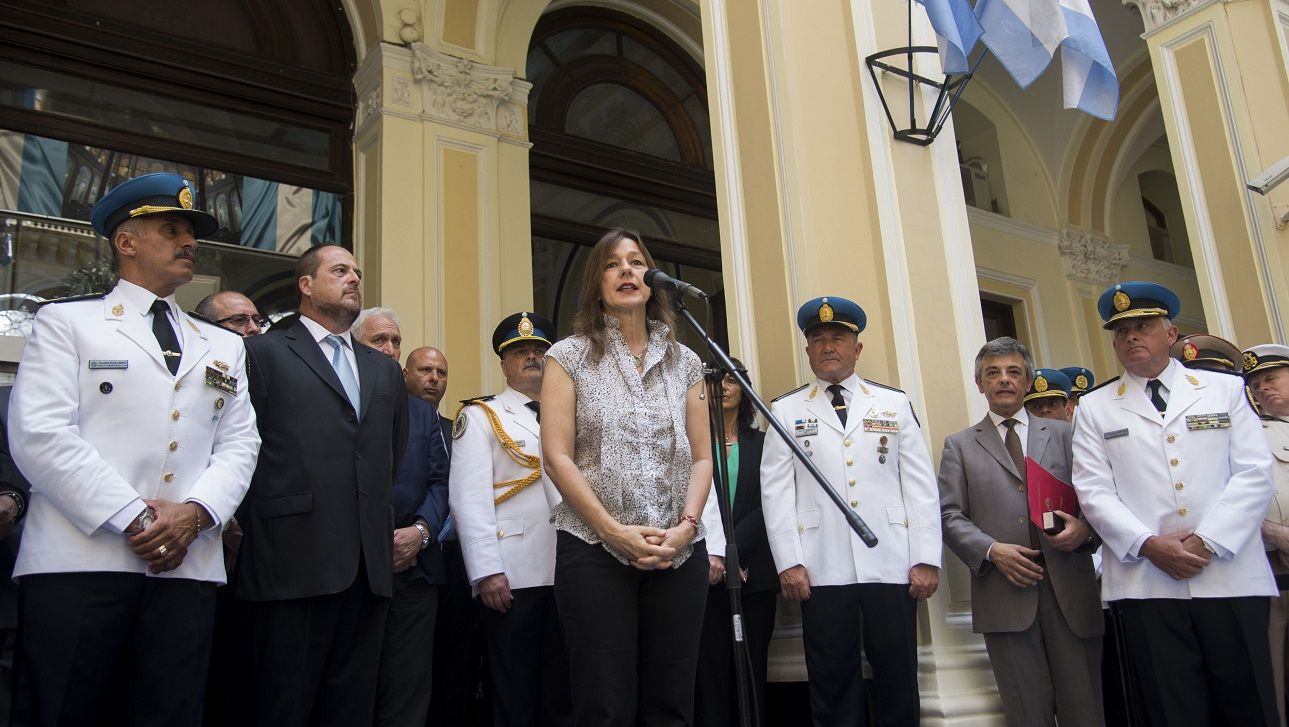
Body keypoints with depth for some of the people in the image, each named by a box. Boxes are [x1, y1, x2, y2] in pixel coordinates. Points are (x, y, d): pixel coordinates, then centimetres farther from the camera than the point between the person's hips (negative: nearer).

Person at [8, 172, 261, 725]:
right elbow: (39, 435, -5)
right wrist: (132, 520, -12)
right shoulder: (67, 322, 9)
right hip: (80, 560, -3)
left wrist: (195, 512, -8)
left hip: (187, 565, 4)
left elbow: (238, 444, 11)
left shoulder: (223, 346, 22)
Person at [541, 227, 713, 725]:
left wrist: (686, 527, -7)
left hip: (679, 552, 3)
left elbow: (701, 457, 10)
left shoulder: (685, 362, 13)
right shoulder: (569, 356, 4)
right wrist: (614, 530, -12)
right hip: (595, 549, -2)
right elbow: (557, 456, -4)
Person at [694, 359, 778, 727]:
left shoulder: (762, 442, 11)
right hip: (706, 574, -1)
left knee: (751, 673, 4)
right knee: (710, 672, -2)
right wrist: (710, 554, -15)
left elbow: (766, 507, 1)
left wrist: (730, 552, -12)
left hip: (754, 574, 1)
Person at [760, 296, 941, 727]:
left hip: (892, 567, 1)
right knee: (833, 688, 6)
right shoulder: (785, 411, 8)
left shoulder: (895, 404, 11)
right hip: (823, 573, -1)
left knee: (898, 682, 8)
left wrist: (927, 559, -2)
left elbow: (921, 486, 6)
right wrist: (789, 562, -7)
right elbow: (776, 491, 1)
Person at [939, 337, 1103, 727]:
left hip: (1070, 590, 1)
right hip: (1006, 593, -1)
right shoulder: (959, 445, 12)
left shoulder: (1063, 433, 16)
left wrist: (1085, 528, -10)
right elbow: (950, 516, 4)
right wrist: (992, 550, -12)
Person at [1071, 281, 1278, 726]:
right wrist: (1150, 545, -12)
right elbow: (1094, 492, 2)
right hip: (1145, 584, 0)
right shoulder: (1094, 408, 10)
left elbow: (1254, 474, 1)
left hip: (1230, 576, 1)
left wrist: (1206, 541, -10)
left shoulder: (1226, 390, 11)